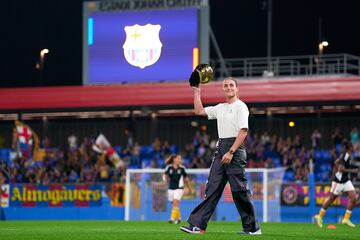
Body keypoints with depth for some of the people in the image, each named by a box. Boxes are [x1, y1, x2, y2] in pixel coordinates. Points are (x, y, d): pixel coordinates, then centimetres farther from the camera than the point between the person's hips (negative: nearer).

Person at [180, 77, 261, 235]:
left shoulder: (240, 106, -5)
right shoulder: (220, 108, 19)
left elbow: (243, 131, -14)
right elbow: (199, 111, 27)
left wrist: (231, 152, -20)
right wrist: (196, 92, 21)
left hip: (235, 149, -8)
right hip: (221, 148, 8)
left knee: (239, 189, -8)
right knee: (212, 188, 2)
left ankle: (252, 227, -1)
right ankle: (199, 225, -2)